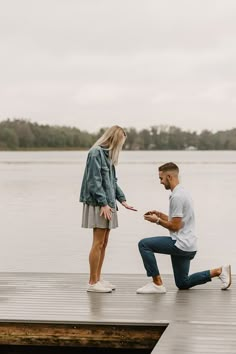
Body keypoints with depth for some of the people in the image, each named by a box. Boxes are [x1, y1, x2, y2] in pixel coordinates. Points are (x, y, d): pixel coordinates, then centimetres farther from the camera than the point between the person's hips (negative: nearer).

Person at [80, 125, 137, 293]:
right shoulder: (96, 153, -13)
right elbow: (94, 181, -17)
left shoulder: (108, 154, 15)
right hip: (98, 204, -9)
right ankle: (93, 282, -1)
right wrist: (103, 203, -19)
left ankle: (98, 278, 18)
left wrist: (122, 200, 12)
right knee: (98, 243, -6)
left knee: (104, 243, 11)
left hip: (108, 203, 9)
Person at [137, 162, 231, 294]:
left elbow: (175, 226, -19)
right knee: (183, 283, 18)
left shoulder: (177, 196, -18)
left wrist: (157, 220, -6)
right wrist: (160, 215, 14)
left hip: (181, 244, -10)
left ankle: (157, 284, -10)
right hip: (187, 245, 10)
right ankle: (219, 271, 16)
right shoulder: (182, 192, 16)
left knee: (144, 244, -12)